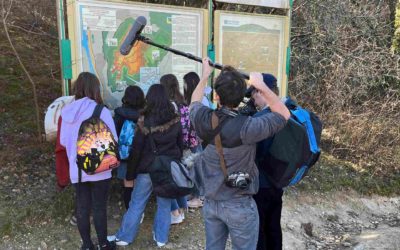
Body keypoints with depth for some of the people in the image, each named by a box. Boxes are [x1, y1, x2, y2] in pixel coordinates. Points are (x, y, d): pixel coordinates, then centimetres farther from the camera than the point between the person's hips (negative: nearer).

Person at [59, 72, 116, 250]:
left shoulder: (67, 112, -1)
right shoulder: (101, 112, -16)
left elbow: (63, 141, 7)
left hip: (76, 170, 4)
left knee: (82, 207, 14)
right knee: (99, 207, 9)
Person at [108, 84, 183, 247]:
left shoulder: (145, 122, -14)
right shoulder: (175, 119, -4)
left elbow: (136, 150, -10)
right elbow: (180, 145, 5)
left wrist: (130, 174, -1)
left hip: (147, 169, -3)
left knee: (136, 204, 10)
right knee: (165, 204, 15)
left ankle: (124, 237, 23)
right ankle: (161, 238, 26)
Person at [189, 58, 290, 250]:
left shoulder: (203, 119, -14)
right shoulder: (246, 127, -27)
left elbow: (194, 102, 12)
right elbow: (284, 114, -11)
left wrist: (205, 76, 19)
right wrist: (261, 86, -8)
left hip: (210, 202, 5)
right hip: (239, 205, -4)